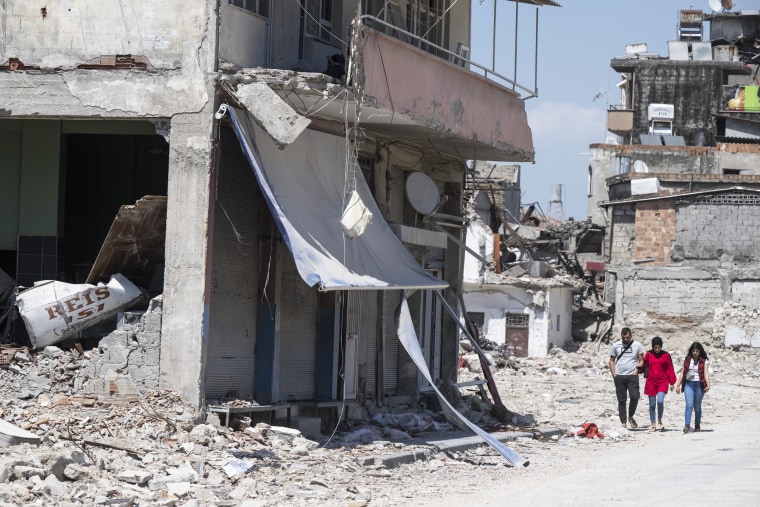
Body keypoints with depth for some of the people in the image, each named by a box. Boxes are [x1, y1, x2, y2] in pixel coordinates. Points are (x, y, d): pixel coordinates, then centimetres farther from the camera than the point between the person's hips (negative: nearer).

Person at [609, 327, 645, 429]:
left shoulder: (637, 345, 4)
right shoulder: (616, 345, 7)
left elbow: (641, 360, 8)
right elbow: (612, 361, 12)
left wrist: (637, 370, -7)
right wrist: (613, 374, 2)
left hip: (632, 376, -1)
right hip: (619, 376, 1)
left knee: (634, 397, -14)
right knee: (621, 400, 3)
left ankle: (630, 417, 10)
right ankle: (623, 422, 8)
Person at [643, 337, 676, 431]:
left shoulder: (666, 355, 2)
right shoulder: (649, 354, 4)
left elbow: (670, 369, 5)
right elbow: (644, 365, 11)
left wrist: (672, 383, 4)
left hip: (662, 382, -2)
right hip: (651, 382, 2)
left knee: (660, 401, -19)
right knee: (652, 404, 4)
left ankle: (660, 421, 3)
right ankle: (653, 425, 12)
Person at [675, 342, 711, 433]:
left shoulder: (704, 361, 3)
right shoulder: (687, 360, 9)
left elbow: (705, 374, -4)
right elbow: (682, 373, 11)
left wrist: (708, 385, -18)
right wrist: (678, 385, 7)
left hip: (699, 385, -1)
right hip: (688, 384, 1)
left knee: (697, 407, 7)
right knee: (689, 405, -14)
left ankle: (697, 425, 22)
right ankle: (687, 426, -21)